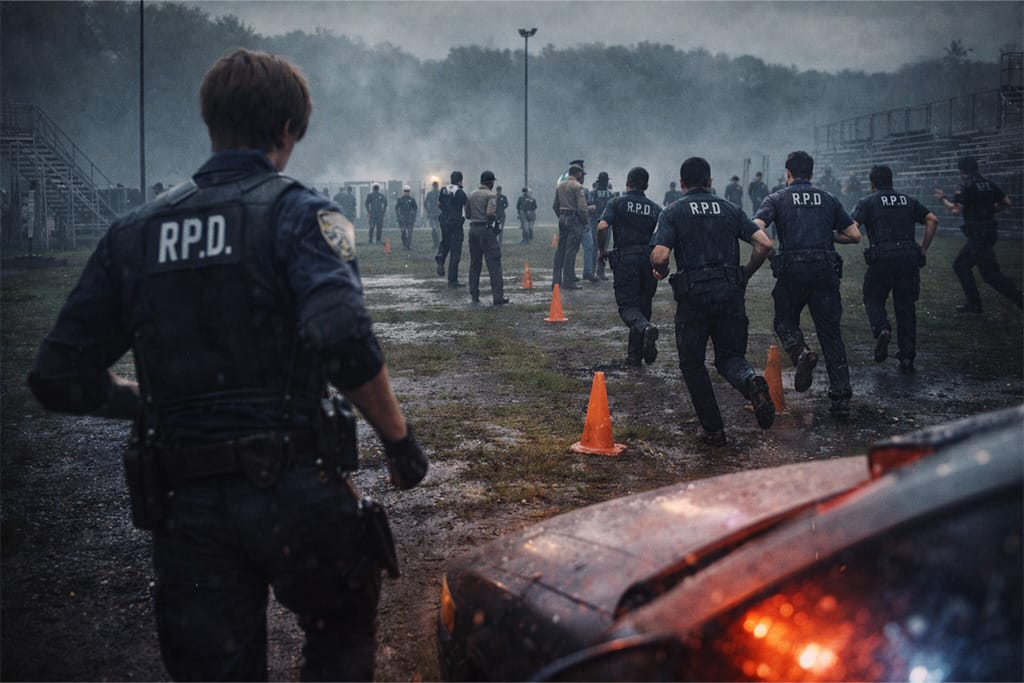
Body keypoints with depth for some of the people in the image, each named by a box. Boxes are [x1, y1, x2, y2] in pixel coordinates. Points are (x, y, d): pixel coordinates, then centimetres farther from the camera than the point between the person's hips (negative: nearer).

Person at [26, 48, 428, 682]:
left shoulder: (134, 231, 8)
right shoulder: (297, 211, -6)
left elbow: (60, 377, 7)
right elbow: (342, 340, -23)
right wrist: (400, 437, -10)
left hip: (185, 507, 4)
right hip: (293, 489, -3)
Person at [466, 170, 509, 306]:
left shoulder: (471, 194, 11)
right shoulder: (491, 194, -8)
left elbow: (467, 213, 12)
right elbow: (490, 213, -20)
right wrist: (494, 219, -1)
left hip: (473, 228, 6)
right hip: (486, 229, -6)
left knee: (474, 263, 12)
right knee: (494, 264, -4)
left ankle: (474, 295, 14)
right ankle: (498, 296, -7)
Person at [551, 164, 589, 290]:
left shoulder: (559, 186, 14)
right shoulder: (577, 186, -9)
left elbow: (555, 205, 17)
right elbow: (582, 207, -15)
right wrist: (585, 221, -6)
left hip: (562, 219, 7)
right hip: (574, 219, -7)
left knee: (560, 249, 11)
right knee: (571, 250, -6)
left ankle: (556, 280, 11)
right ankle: (568, 281, -6)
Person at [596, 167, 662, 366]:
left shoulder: (617, 203, 2)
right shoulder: (655, 208, 12)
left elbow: (602, 226, -13)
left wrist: (601, 250, 1)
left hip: (625, 259, -3)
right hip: (648, 259, 3)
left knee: (628, 306, -2)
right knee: (643, 305, 14)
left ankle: (646, 328, -34)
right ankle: (635, 354, 18)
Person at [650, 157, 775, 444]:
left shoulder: (673, 213, 2)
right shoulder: (731, 209, 12)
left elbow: (659, 256, -13)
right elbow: (764, 244, 1)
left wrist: (660, 272, 9)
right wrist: (745, 274, 15)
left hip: (693, 294, -3)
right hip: (730, 292, 3)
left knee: (692, 363, 12)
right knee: (729, 356, 13)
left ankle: (713, 428, 10)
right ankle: (752, 381, -21)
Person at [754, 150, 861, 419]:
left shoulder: (777, 199, 5)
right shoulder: (828, 199, 14)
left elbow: (755, 229, -11)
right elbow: (855, 235, 12)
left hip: (791, 272, -2)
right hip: (826, 271, 2)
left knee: (785, 321, 20)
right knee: (831, 334, 6)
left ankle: (801, 352, -13)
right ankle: (841, 398, 2)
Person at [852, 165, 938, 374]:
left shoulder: (867, 202, 7)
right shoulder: (908, 201, 19)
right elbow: (932, 220, 9)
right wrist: (922, 250, 10)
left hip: (881, 258, -3)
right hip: (909, 259, 3)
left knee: (873, 299, 17)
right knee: (905, 307, 10)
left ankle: (882, 329, -14)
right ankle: (907, 359, 7)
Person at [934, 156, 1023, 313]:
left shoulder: (967, 188, -13)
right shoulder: (989, 184, 11)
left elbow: (956, 210, -18)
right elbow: (1006, 203, 10)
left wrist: (943, 198, -3)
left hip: (978, 234, -9)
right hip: (990, 231, 9)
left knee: (990, 273, -9)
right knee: (961, 265, 17)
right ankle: (973, 304, 16)